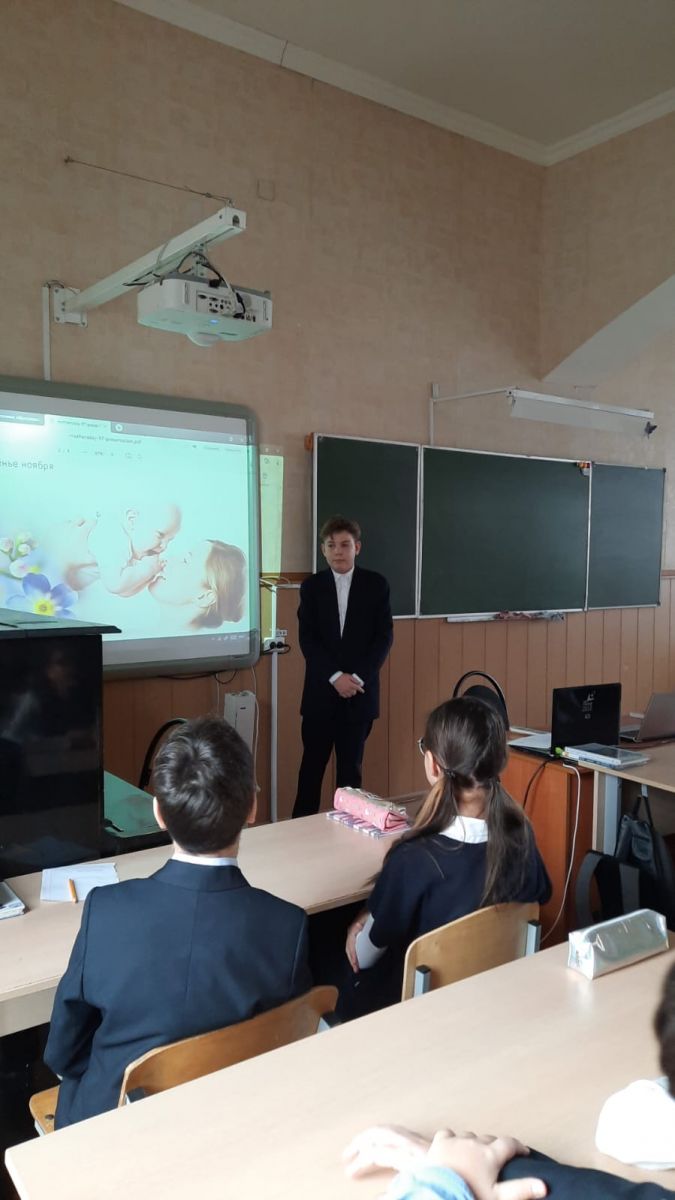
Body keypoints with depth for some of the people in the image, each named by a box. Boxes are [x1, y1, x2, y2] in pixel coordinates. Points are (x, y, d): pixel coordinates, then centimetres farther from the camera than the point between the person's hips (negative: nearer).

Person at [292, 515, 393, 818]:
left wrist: (357, 677, -13)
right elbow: (307, 639, -3)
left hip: (360, 690, 0)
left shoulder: (376, 584, 2)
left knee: (351, 765, 8)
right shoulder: (312, 586, 3)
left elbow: (384, 636, -3)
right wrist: (335, 676, -14)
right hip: (320, 691, 0)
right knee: (312, 763, 5)